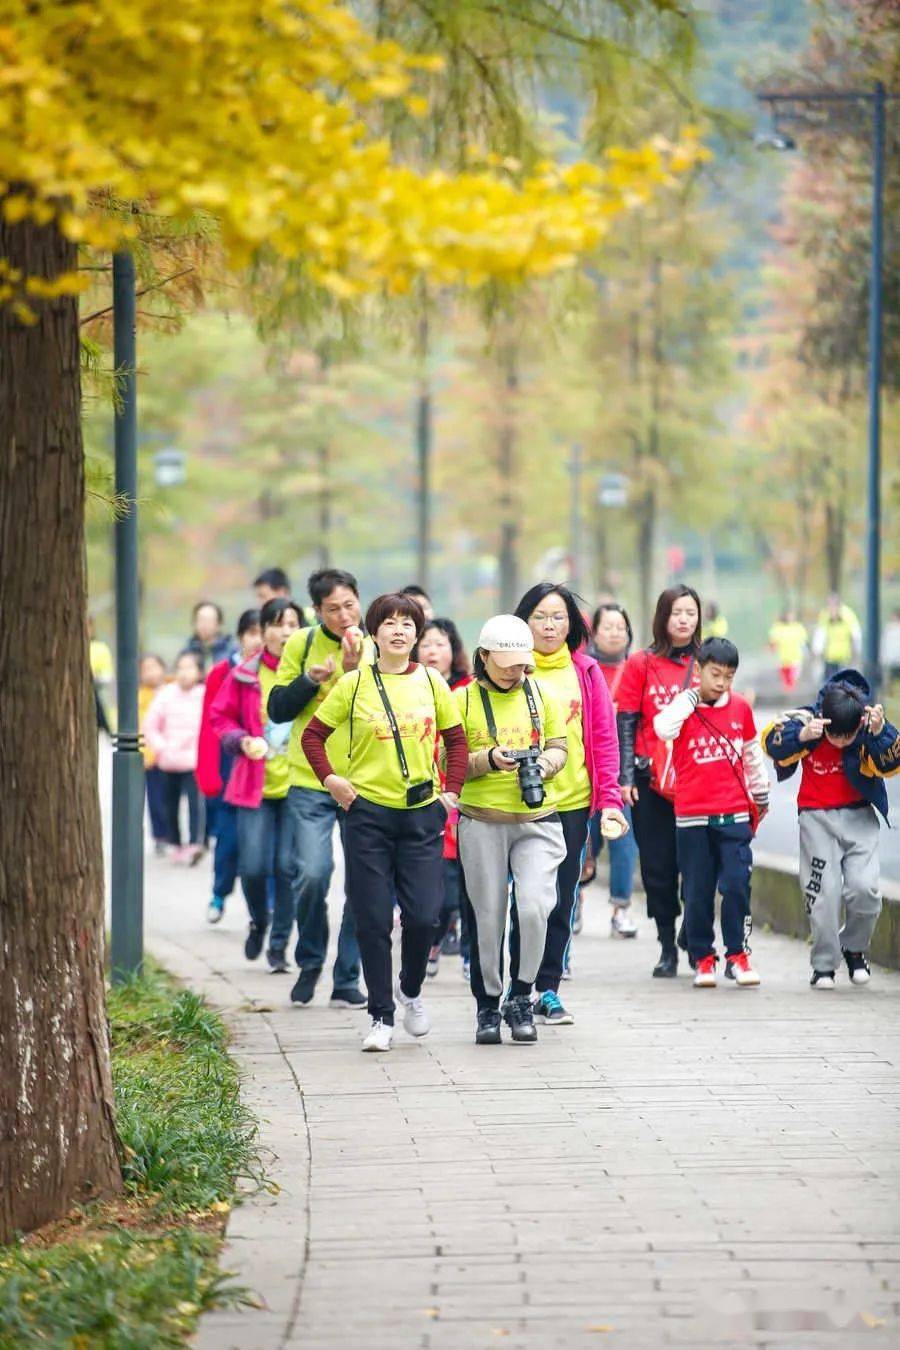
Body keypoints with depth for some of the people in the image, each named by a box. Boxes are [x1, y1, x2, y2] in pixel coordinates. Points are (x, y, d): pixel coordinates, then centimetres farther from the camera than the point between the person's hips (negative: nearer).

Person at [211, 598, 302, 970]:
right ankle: (259, 923, 28)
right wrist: (241, 742, -6)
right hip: (255, 784, 1)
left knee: (288, 867, -3)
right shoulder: (244, 675, 2)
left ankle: (279, 945, 11)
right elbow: (220, 717, 10)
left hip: (298, 784, -1)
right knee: (253, 867, -4)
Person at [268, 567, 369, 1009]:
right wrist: (312, 679, -11)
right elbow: (278, 709, 3)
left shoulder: (377, 648, 1)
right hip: (310, 782, 0)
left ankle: (347, 980, 10)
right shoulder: (301, 644, 4)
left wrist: (354, 671, -21)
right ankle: (309, 963, 13)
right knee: (312, 875, -11)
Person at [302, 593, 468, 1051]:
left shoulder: (431, 682, 5)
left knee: (423, 914, -7)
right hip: (367, 812, -1)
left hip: (422, 812, 1)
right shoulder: (354, 684, -1)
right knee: (373, 919, -1)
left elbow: (456, 739, 14)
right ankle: (381, 1016, 8)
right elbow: (313, 734, 6)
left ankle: (411, 992, 21)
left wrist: (452, 790, 4)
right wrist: (330, 778, -7)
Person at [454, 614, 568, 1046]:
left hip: (537, 819, 1)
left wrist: (544, 763, -9)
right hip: (482, 821, -1)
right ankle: (487, 1004, 18)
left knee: (535, 906, -15)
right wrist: (488, 759, -17)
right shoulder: (463, 700, 2)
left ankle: (521, 995, 2)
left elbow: (559, 748, 13)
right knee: (486, 916, 3)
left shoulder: (541, 695, 9)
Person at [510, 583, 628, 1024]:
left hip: (573, 802, 2)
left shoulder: (586, 672, 7)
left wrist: (609, 799, 1)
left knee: (562, 901, 5)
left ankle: (548, 989, 14)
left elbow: (604, 738, 7)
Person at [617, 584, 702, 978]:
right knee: (658, 867, 4)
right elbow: (626, 723, 2)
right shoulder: (641, 664, 4)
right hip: (651, 782, 0)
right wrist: (625, 776, -6)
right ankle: (667, 949, 13)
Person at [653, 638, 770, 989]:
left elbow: (752, 752, 20)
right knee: (698, 891, 3)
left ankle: (737, 955, 6)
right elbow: (663, 729, -22)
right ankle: (702, 959, 13)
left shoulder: (740, 707, 7)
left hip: (735, 814, 1)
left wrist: (761, 793, 28)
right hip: (692, 815, -1)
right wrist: (688, 699, -12)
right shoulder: (682, 705, 1)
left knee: (737, 885, -5)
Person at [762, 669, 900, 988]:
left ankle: (854, 947, 16)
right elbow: (772, 744, -26)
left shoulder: (870, 724, -12)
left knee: (864, 888, -12)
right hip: (817, 818, -1)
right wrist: (801, 735, -44)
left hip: (859, 817, 1)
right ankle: (824, 965, 8)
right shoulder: (806, 720, -16)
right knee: (824, 893, -6)